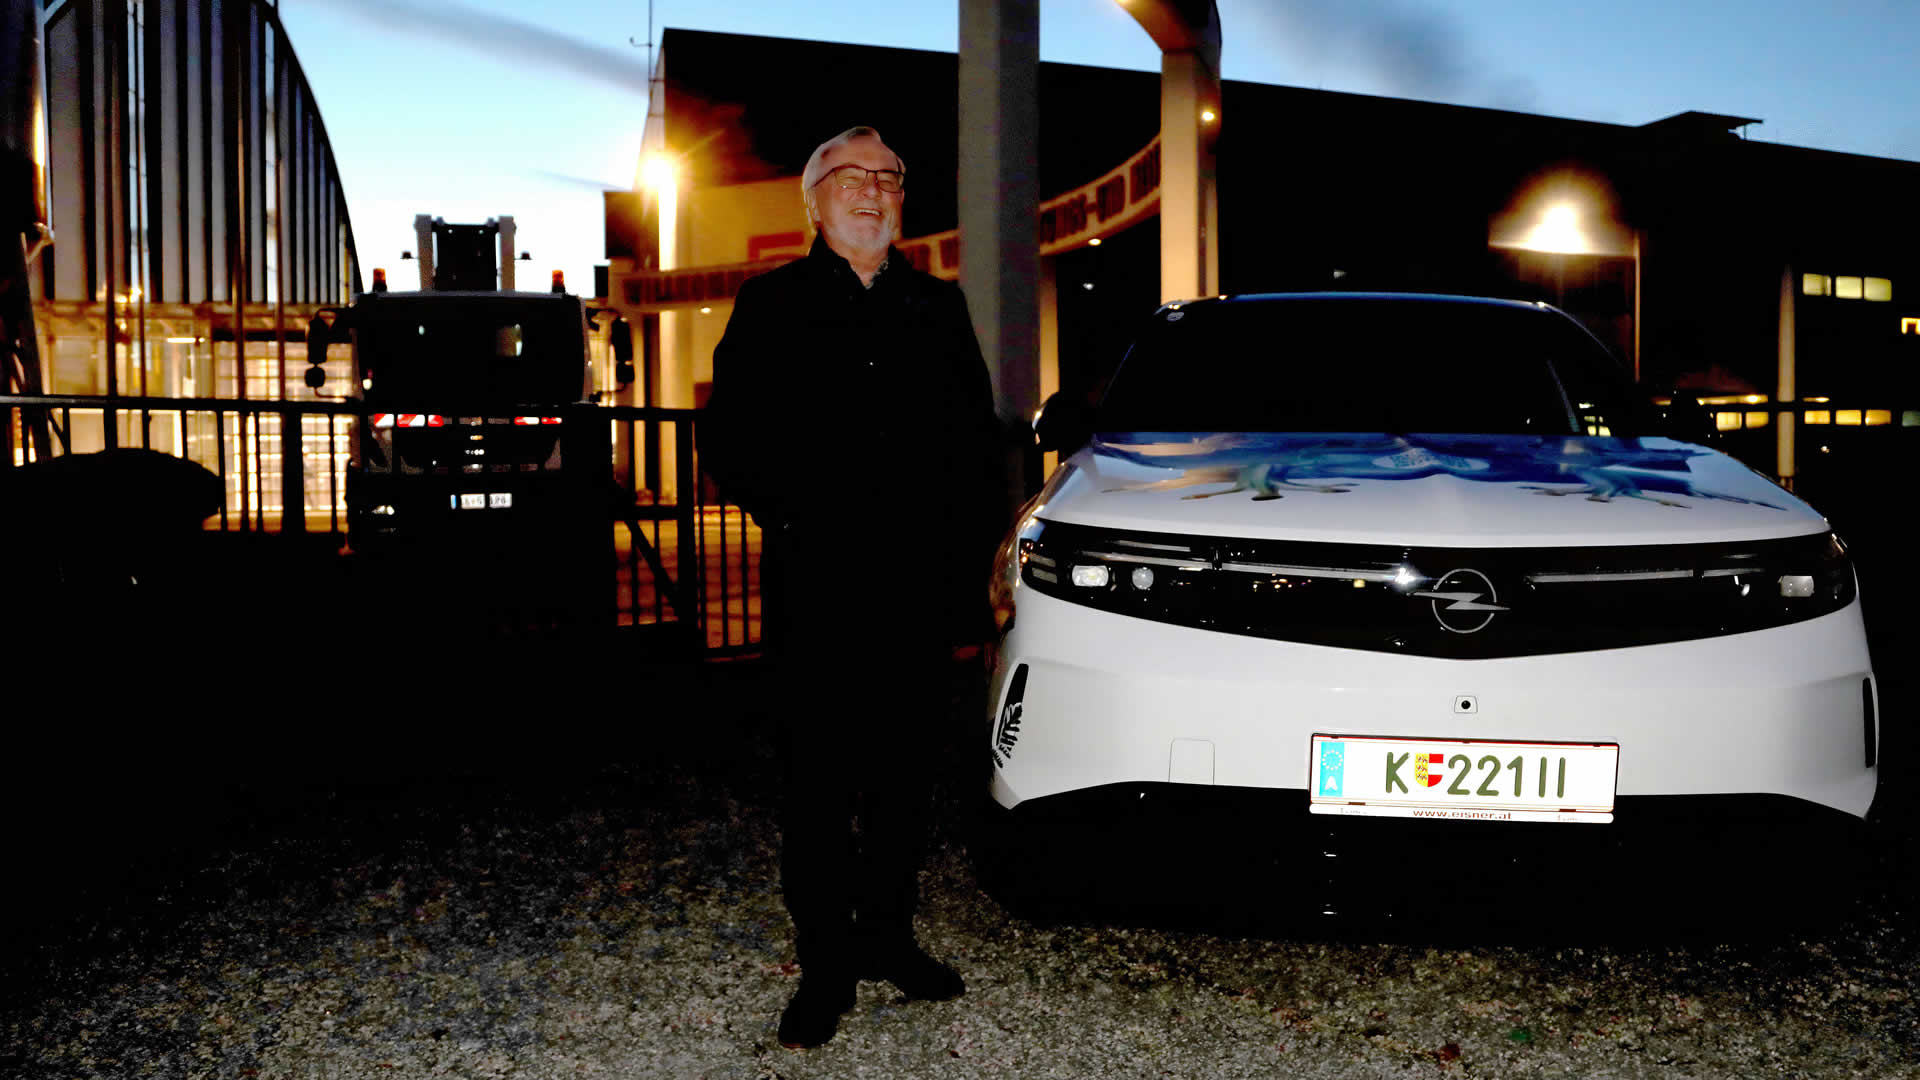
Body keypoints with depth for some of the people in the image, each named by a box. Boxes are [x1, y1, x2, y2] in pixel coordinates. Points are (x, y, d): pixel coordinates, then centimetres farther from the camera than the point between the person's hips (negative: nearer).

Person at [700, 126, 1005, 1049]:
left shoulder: (939, 307, 15)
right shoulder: (772, 307, 7)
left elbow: (979, 453, 15)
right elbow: (728, 439, 5)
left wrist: (968, 589, 9)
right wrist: (791, 513, -10)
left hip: (921, 592, 3)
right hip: (817, 593, -3)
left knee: (907, 779, 11)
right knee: (820, 786, 0)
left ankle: (888, 935, 27)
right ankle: (826, 966, 12)